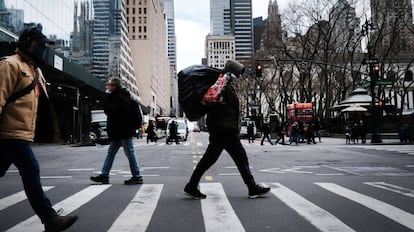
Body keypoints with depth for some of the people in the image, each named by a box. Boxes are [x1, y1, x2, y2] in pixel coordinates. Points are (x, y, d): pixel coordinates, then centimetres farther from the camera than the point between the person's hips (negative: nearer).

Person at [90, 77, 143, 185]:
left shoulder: (120, 97, -14)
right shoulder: (115, 96, 18)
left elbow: (110, 110, -22)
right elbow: (109, 110, 24)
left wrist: (107, 96, -14)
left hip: (123, 131, -11)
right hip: (118, 132, 11)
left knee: (129, 153, -4)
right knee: (110, 152, 13)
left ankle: (137, 177, 3)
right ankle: (104, 175, 19)